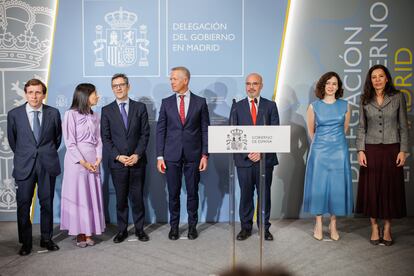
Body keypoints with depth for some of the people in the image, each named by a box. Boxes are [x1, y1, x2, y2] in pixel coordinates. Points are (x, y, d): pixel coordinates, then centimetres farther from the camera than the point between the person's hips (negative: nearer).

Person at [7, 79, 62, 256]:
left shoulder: (53, 113, 0)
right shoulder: (14, 114, 0)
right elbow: (12, 140, 11)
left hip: (47, 164, 1)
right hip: (24, 166, 0)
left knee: (47, 203, 9)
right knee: (23, 205, 2)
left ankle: (46, 239, 23)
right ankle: (25, 243, 16)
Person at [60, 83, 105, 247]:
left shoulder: (95, 116, 11)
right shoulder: (71, 114, -6)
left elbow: (98, 140, 9)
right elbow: (69, 142, -10)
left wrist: (98, 159, -6)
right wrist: (83, 162, -14)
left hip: (93, 162, 5)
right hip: (76, 161, -5)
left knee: (92, 196, 6)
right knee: (77, 196, 2)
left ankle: (89, 233, 14)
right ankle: (79, 234, 11)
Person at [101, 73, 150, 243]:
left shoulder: (140, 107, 5)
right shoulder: (107, 110, 5)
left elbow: (145, 134, 1)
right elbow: (105, 138, 1)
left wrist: (137, 154, -10)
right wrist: (118, 156, -10)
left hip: (137, 160, 0)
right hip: (117, 162, 0)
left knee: (137, 197, 6)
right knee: (121, 198, 7)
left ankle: (139, 229, 19)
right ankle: (122, 230, 19)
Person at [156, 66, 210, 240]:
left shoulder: (200, 102, 2)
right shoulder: (166, 102, 5)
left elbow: (205, 130, 2)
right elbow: (160, 130, 4)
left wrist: (205, 155, -4)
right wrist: (160, 156, -2)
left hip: (193, 155, -1)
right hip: (172, 155, 1)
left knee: (193, 192, 7)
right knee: (173, 193, 7)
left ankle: (192, 225, 23)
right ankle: (174, 226, 22)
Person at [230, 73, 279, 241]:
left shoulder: (270, 106, 7)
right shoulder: (237, 107, 7)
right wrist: (247, 152, -10)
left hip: (265, 158, 0)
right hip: (244, 158, 0)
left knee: (264, 194, 7)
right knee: (246, 194, 6)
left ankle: (264, 227, 20)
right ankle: (246, 227, 19)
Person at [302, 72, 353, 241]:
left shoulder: (344, 106, 4)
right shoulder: (314, 106, 1)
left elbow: (344, 128, 16)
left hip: (339, 149, 1)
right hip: (319, 150, -1)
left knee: (337, 185, 3)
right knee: (318, 185, 1)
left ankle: (333, 224, 16)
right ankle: (318, 224, 12)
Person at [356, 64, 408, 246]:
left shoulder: (398, 97, 1)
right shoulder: (365, 100, 4)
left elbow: (403, 126, 2)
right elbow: (361, 127, 5)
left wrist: (403, 150, -4)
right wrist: (360, 150, -3)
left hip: (391, 149, -1)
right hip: (371, 150, 1)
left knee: (390, 188, 4)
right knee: (371, 188, 3)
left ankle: (387, 228, 17)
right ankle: (374, 228, 16)